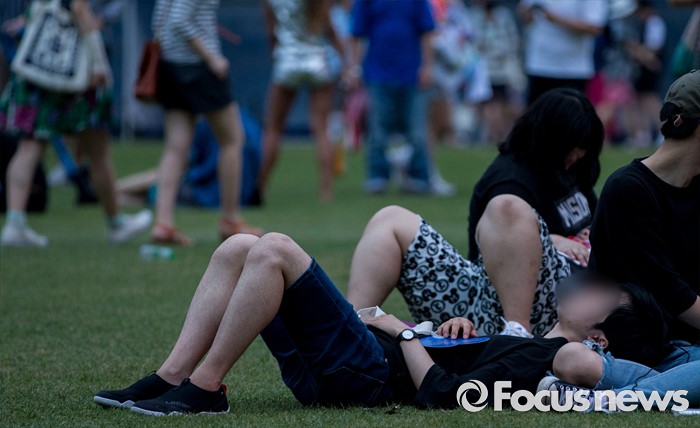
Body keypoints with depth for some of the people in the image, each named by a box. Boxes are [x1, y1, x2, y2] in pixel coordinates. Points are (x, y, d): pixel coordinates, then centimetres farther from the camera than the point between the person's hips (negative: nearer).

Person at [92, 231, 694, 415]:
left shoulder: (544, 360, -11)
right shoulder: (534, 344, 19)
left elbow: (443, 395, -22)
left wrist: (403, 330, -8)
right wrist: (456, 327, 9)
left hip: (366, 373, -10)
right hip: (344, 369, 10)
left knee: (274, 251, -23)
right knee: (238, 249, 4)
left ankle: (204, 389, -17)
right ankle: (171, 379, -4)